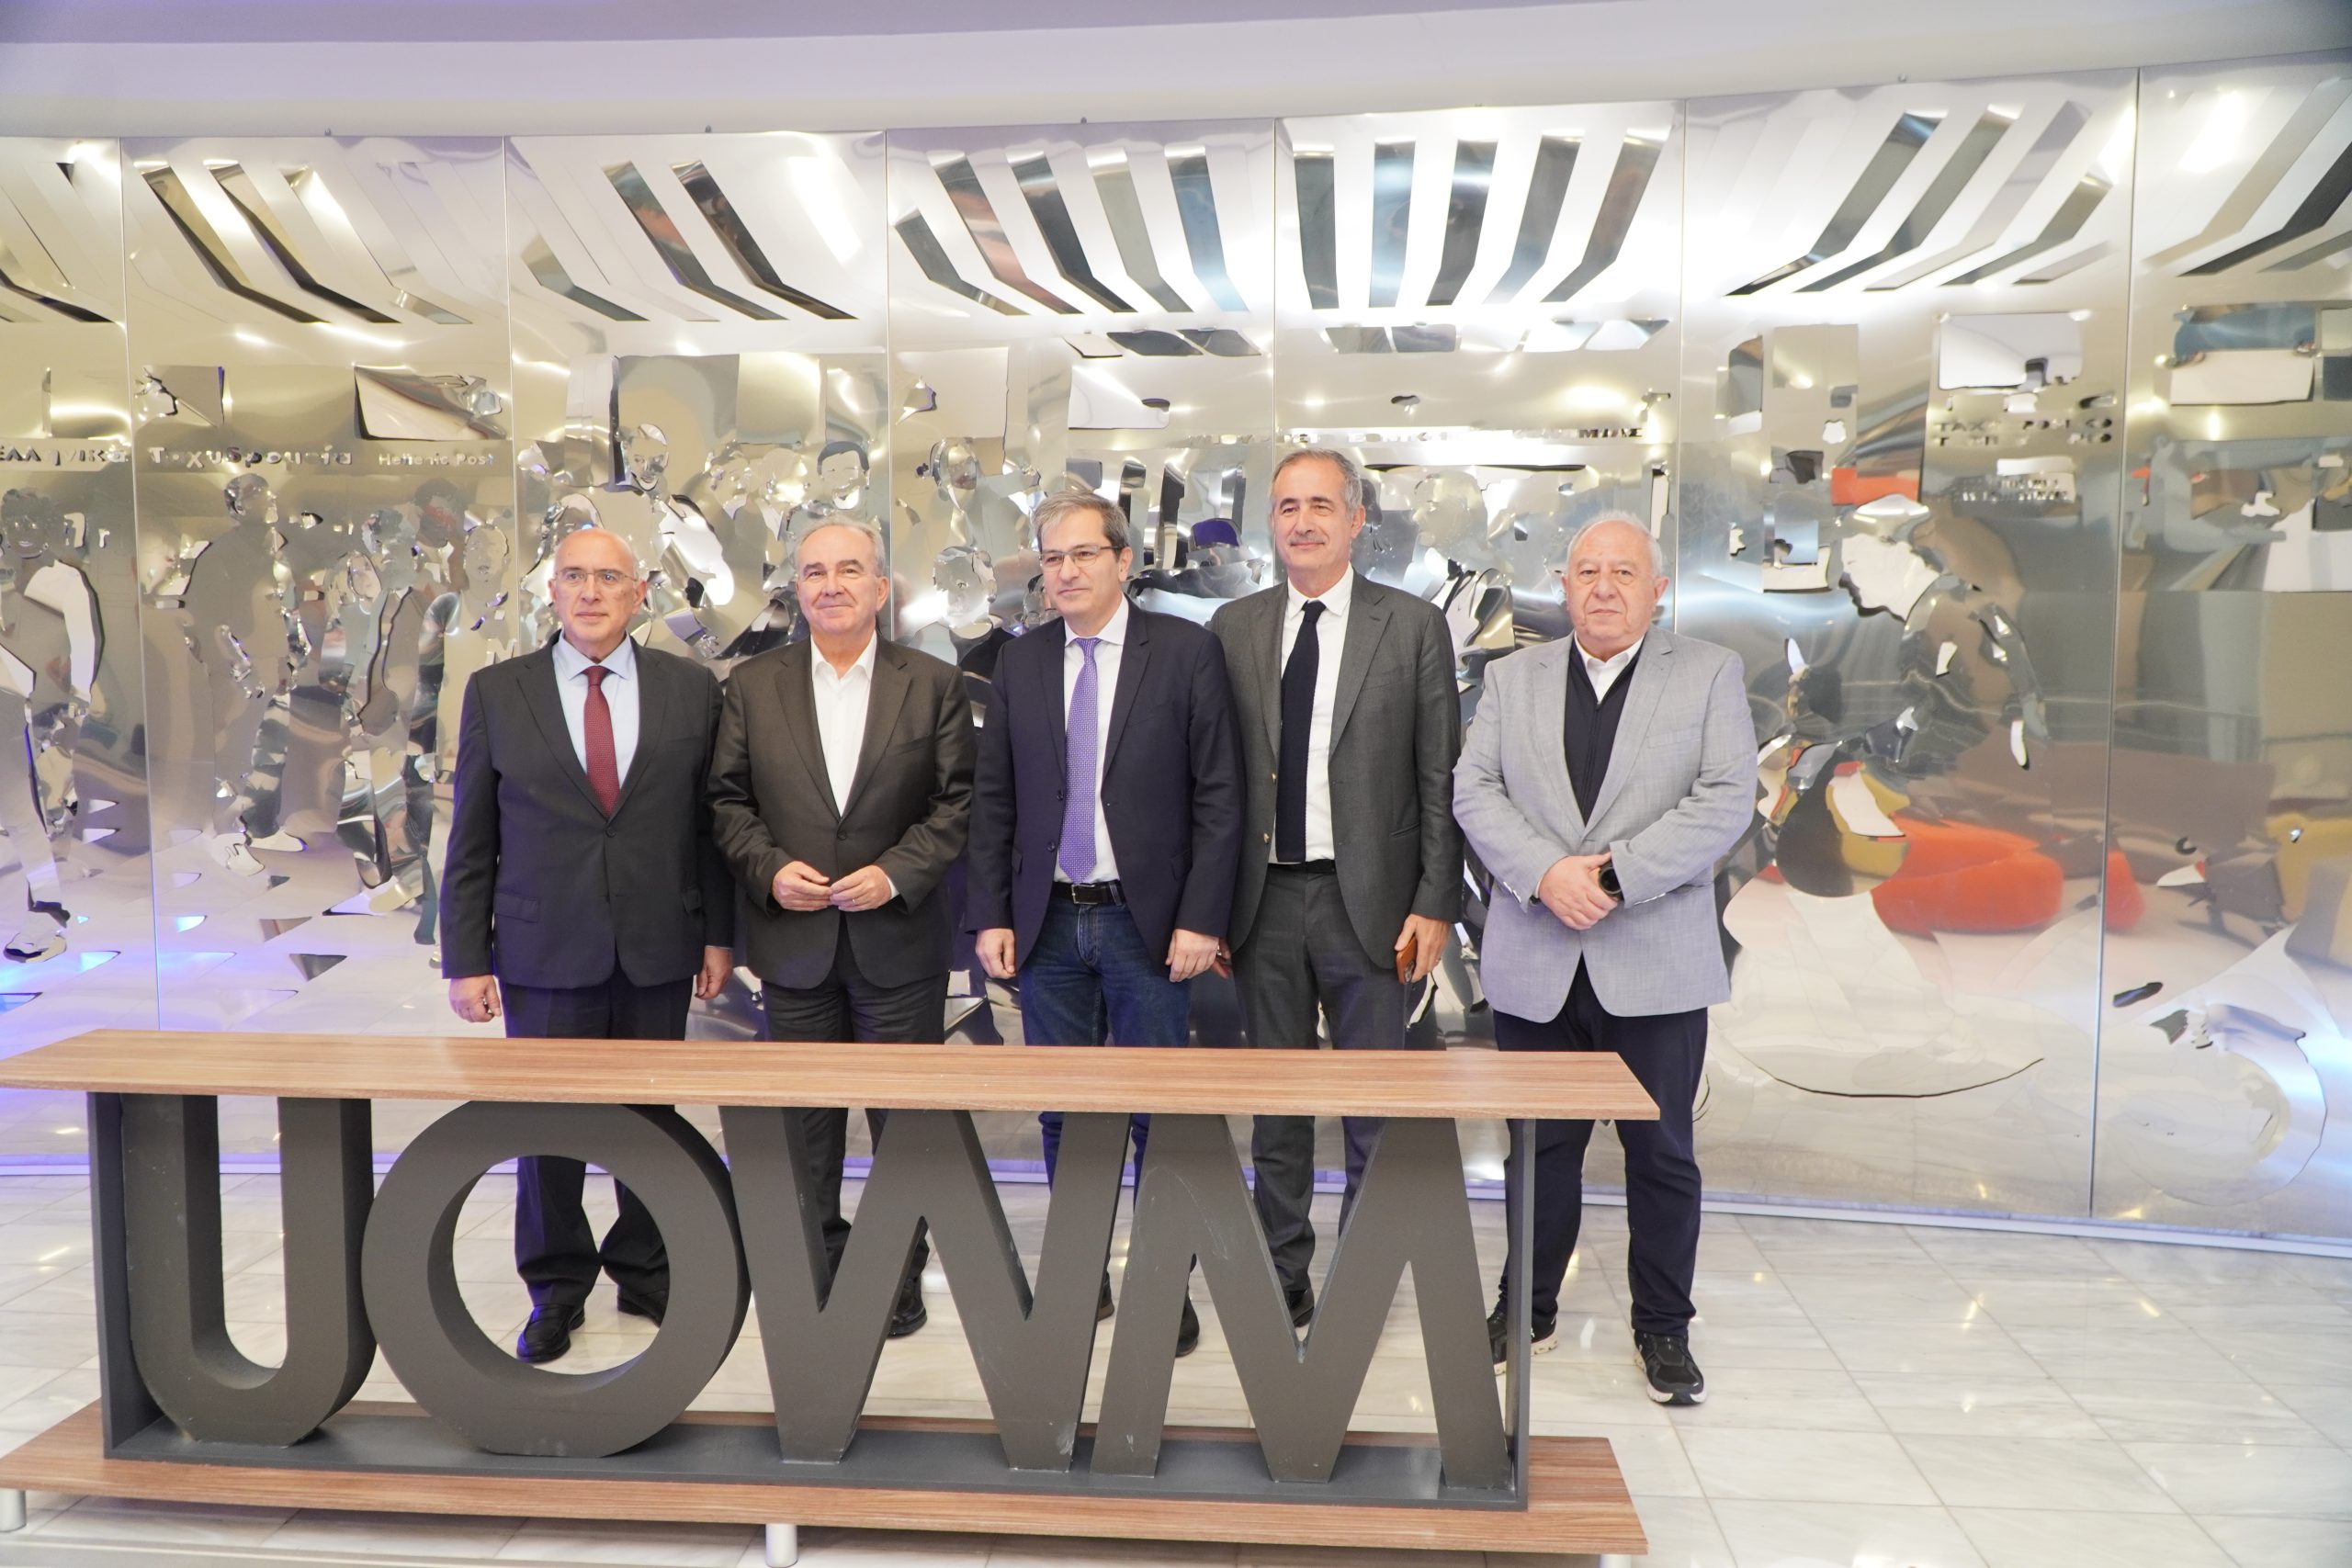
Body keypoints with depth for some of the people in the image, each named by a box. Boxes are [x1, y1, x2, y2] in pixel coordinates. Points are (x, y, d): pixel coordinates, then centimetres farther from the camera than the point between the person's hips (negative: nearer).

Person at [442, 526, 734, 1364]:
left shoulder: (692, 689, 4)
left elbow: (712, 820, 6)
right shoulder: (496, 692, 3)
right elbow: (471, 839, 3)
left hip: (657, 950, 1)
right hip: (544, 952, 0)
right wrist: (466, 959, 0)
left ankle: (645, 1272, 29)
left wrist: (718, 933, 2)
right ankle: (556, 1289, 25)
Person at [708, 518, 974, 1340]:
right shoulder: (753, 685, 4)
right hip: (794, 941, 2)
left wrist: (896, 873, -15)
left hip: (899, 940, -1)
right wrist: (769, 869, -11)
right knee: (806, 1117, 13)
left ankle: (900, 1271, 23)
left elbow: (958, 802, -3)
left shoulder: (935, 684, 0)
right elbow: (727, 800, 5)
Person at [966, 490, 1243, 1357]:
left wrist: (1202, 918, -10)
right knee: (1063, 1115, 12)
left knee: (1160, 1118, 4)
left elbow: (1218, 795, -5)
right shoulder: (1019, 662, 7)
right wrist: (991, 915, 2)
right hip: (1048, 923, 3)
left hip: (1148, 922, -3)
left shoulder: (1186, 651, -3)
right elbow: (993, 799, 9)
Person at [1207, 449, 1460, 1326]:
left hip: (1369, 901, -2)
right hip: (1264, 898, 2)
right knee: (1275, 1103, 12)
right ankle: (1282, 1277, 25)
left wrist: (1435, 903, -7)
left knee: (1373, 1107, 7)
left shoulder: (1413, 627, 0)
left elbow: (1439, 778, -2)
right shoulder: (1233, 628, 7)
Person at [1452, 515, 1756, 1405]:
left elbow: (1726, 801, -7)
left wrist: (1615, 874, -17)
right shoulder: (1514, 677, 10)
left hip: (1657, 963, -1)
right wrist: (1546, 874, -17)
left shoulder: (1709, 674, 4)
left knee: (1661, 1151, 7)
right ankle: (1528, 1308, 28)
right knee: (1538, 1145, 12)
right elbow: (1474, 791, 0)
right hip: (1535, 962, 2)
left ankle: (1662, 1328, 23)